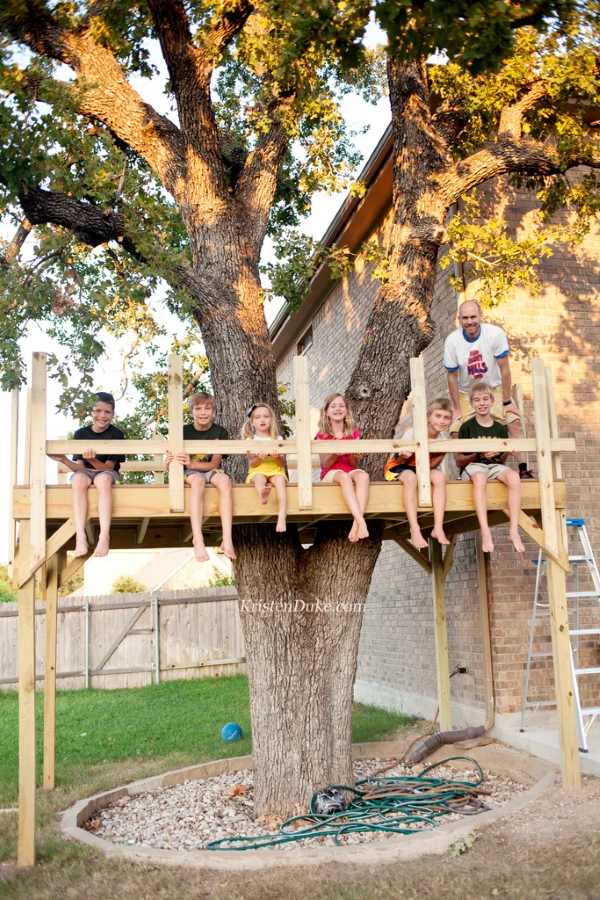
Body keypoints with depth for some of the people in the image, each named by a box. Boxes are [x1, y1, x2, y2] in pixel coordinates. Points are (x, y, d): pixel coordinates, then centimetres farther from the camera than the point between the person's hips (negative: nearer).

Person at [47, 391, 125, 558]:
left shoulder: (116, 434, -8)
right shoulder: (81, 434, -2)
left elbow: (109, 467, -12)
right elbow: (79, 467, -6)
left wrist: (93, 460, -32)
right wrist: (64, 460, -26)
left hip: (106, 472, -1)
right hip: (85, 472, 2)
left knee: (104, 478, -37)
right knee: (78, 479, -35)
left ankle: (104, 536, -45)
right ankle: (80, 537, -45)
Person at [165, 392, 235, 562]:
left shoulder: (220, 433, -4)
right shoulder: (184, 432, -5)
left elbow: (214, 464, -9)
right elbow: (170, 466, -5)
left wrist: (190, 463, -25)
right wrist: (170, 461, -31)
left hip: (211, 471, 1)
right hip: (190, 473, -1)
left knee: (224, 480, -33)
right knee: (198, 480, -37)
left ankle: (227, 539, -41)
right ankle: (198, 540, -45)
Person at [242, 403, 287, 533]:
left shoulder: (277, 439, 11)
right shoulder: (251, 440, 8)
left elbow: (283, 463, 6)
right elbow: (252, 464, 1)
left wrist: (277, 457, -15)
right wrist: (259, 458, -19)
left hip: (275, 470, 0)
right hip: (258, 472, 0)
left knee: (280, 479, -34)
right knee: (259, 478, -36)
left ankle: (282, 516, -48)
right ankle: (262, 492, -75)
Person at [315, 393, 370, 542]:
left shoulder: (353, 434, 13)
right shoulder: (322, 435, 7)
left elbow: (354, 465, 8)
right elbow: (325, 464, 1)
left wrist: (350, 453, -13)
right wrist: (335, 453, -19)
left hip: (350, 471, 2)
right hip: (330, 474, -2)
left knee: (363, 475, -36)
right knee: (344, 476, -40)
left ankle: (356, 523, -47)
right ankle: (361, 522, -52)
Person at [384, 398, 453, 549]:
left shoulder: (443, 438, -9)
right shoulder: (412, 433, -21)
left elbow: (431, 465, -11)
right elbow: (399, 461, -15)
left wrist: (442, 453, -28)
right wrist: (404, 456, -38)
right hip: (399, 468, -4)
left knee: (439, 476, -28)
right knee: (411, 477, -38)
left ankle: (438, 528, -29)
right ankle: (415, 531, -40)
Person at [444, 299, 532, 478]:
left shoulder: (495, 334, -22)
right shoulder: (452, 341, -18)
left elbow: (504, 369, -17)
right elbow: (452, 376, -9)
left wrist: (507, 402, -16)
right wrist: (456, 409, -8)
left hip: (495, 389, -1)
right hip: (466, 393, 1)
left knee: (514, 421, -17)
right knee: (457, 431, -9)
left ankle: (523, 468, -13)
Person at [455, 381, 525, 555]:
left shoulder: (500, 428, 12)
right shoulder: (467, 427, 3)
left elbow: (503, 461, 17)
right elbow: (459, 461, 2)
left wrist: (499, 455, -7)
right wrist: (479, 455, -13)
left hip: (494, 466, 3)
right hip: (472, 466, -3)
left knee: (513, 476, -32)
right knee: (479, 477, -41)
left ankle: (514, 530, -33)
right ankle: (485, 531, -47)